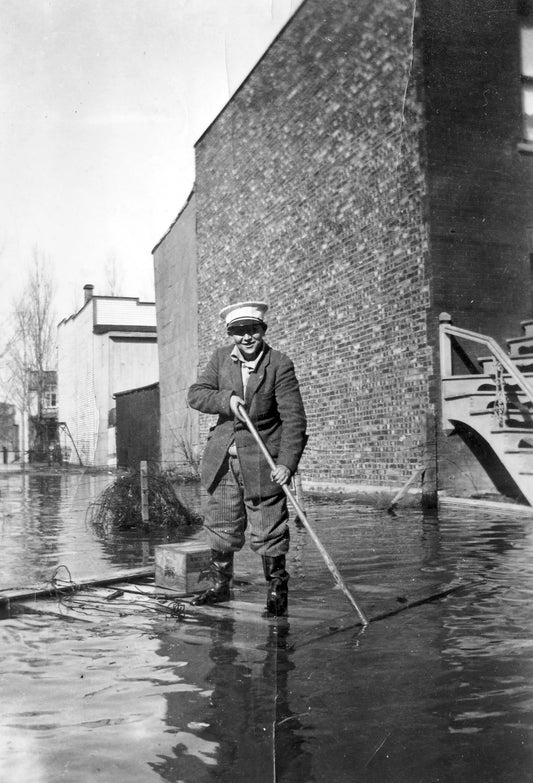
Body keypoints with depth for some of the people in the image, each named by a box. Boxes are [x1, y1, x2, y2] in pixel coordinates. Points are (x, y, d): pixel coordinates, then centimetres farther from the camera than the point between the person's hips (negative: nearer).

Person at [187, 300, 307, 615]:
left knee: (268, 530, 2)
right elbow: (196, 394, 0)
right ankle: (221, 585, 32)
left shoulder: (280, 365, -11)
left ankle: (277, 589, 21)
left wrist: (286, 463, -24)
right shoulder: (221, 358, 4)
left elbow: (294, 418, -15)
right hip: (223, 459, 5)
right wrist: (226, 399, -19)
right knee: (221, 527, 14)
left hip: (262, 460, -4)